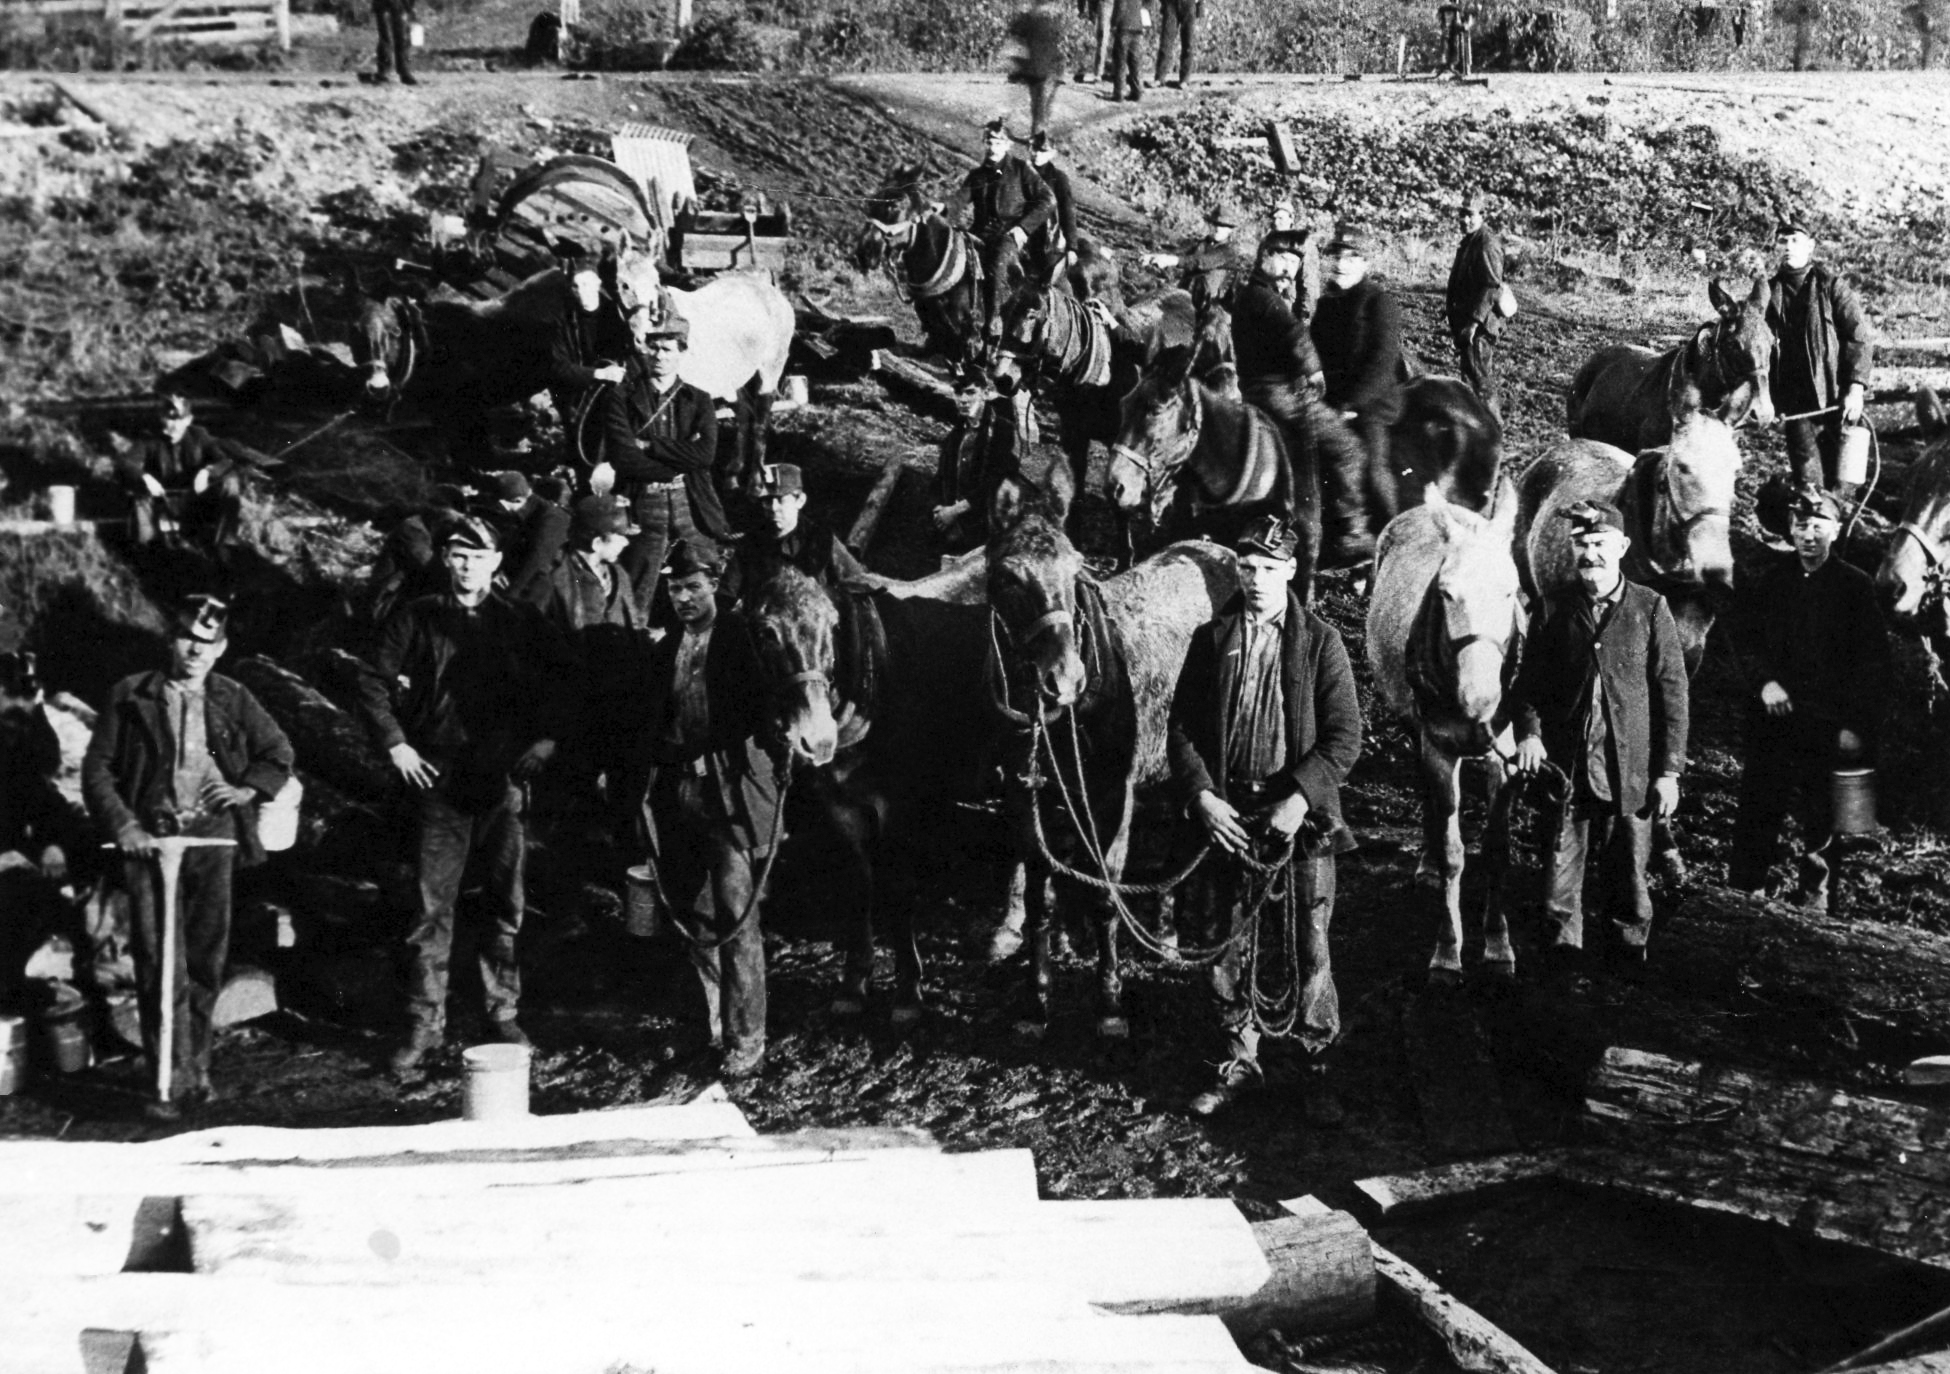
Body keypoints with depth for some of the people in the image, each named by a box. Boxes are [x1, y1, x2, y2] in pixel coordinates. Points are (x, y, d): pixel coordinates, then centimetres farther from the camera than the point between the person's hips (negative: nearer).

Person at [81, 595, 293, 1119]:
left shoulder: (233, 699, 10)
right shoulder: (132, 696, 4)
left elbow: (279, 755, 19)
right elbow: (97, 767, 4)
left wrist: (246, 789, 2)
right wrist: (122, 825, -7)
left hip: (211, 837, 2)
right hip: (150, 839, -2)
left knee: (206, 958, 7)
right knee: (159, 961, -8)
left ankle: (196, 1065, 19)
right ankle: (174, 1076, -6)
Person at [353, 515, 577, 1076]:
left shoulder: (522, 622, 6)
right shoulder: (417, 620, 3)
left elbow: (564, 680, 12)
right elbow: (373, 683, 7)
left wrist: (546, 738, 1)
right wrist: (395, 744, -2)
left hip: (505, 780, 1)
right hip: (440, 779, -1)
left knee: (508, 903, 6)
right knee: (433, 908, -2)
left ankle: (504, 1014, 17)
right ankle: (425, 1023, 5)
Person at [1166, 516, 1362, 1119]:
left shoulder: (1319, 642, 1)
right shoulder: (1211, 640, 7)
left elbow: (1344, 735, -3)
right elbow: (1181, 727, 7)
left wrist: (1300, 799, -14)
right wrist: (1202, 796, -7)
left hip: (1298, 814, -2)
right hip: (1226, 813, 2)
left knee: (1309, 949, -2)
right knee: (1220, 946, 6)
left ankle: (1317, 1067, 10)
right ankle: (1240, 1058, 23)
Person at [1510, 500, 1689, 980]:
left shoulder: (1650, 608, 1)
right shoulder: (1552, 611, 5)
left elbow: (1672, 692, 1)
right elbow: (1529, 682, 9)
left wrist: (1669, 769, -3)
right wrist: (1529, 730, -11)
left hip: (1630, 772, -1)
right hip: (1565, 766, 1)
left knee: (1629, 871, 7)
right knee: (1561, 869, 4)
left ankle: (1631, 947, 22)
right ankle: (1564, 945, 19)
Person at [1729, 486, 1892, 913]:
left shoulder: (1855, 586, -1)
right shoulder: (1771, 582, 7)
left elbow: (1875, 662, -2)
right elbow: (1748, 642, 10)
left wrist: (1858, 725, -9)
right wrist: (1764, 681, -10)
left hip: (1829, 727, -2)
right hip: (1773, 717, 2)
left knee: (1822, 818, 5)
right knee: (1757, 812, 0)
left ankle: (1815, 897, 17)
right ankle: (1745, 891, 9)